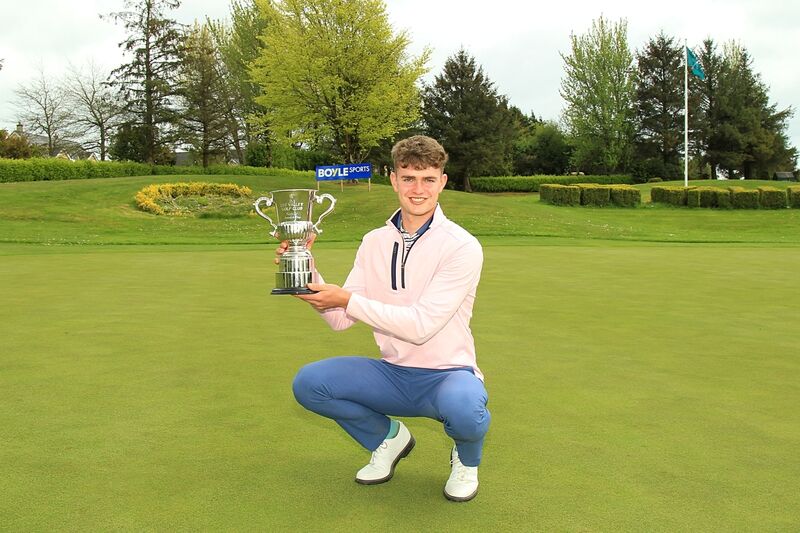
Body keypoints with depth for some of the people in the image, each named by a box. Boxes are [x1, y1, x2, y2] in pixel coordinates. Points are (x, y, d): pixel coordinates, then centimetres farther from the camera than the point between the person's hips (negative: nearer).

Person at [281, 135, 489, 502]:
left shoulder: (462, 247, -15)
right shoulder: (374, 242, 2)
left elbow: (422, 325, -24)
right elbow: (341, 320, 1)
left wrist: (349, 300, -25)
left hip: (447, 373, -5)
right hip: (393, 375, 5)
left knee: (462, 406, -39)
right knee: (308, 383, -15)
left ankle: (467, 459, 2)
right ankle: (388, 438, 13)